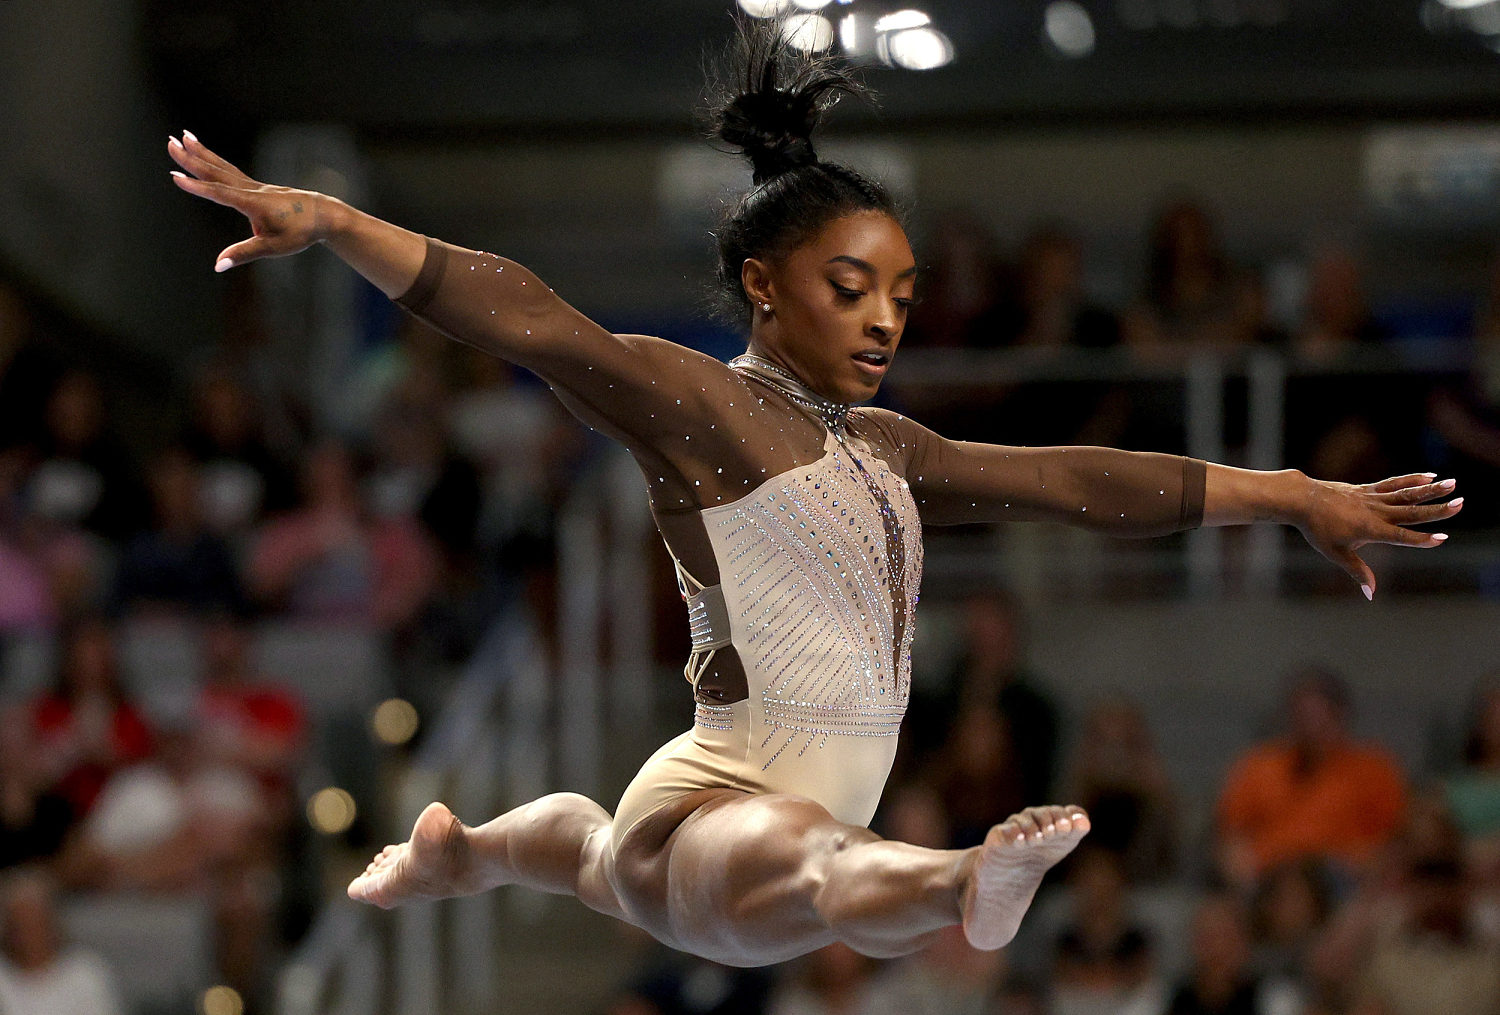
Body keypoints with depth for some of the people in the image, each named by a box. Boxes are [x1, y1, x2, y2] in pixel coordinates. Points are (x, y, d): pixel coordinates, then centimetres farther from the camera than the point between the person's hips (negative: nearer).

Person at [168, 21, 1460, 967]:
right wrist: (327, 220, -35)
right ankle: (966, 888, -82)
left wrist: (1298, 495, 18)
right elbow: (524, 315, -23)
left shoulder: (881, 451, 14)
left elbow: (1077, 481, 17)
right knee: (820, 869, -47)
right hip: (711, 805, -11)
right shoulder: (700, 403, -10)